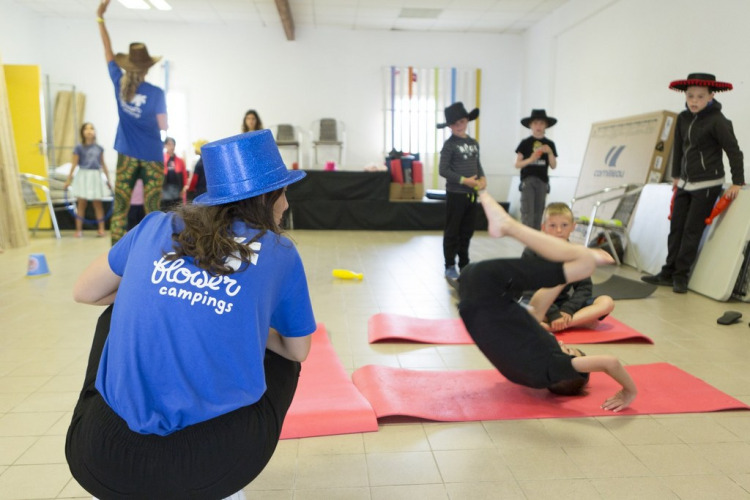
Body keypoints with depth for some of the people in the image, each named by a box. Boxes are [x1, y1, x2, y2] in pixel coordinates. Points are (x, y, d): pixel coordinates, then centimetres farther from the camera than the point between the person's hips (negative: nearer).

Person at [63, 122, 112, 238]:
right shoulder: (79, 147, -1)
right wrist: (68, 179, -1)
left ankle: (101, 228, 8)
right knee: (81, 203, 2)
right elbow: (74, 164, 0)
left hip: (95, 177, 2)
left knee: (97, 203, 3)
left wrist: (108, 179, 13)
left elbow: (103, 164, 13)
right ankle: (79, 229, 9)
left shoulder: (99, 148, 7)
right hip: (83, 176, -2)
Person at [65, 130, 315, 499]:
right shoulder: (279, 253, 2)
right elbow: (298, 352, 13)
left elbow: (84, 293, 20)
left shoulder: (156, 226, 7)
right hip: (216, 467, -2)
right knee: (283, 355, 27)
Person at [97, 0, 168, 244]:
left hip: (127, 156, 3)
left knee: (119, 210, 6)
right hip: (151, 157, -3)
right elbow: (163, 126, -2)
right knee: (152, 212, 1)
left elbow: (107, 50, 13)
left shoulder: (119, 84, 0)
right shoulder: (156, 93, -11)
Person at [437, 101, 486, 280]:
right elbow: (443, 170, -12)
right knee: (452, 232, 3)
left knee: (467, 232, 14)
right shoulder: (449, 144, -8)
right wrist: (464, 180, -17)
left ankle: (464, 265, 26)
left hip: (472, 194, 6)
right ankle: (450, 267, 11)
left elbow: (478, 164, 16)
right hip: (455, 194, -6)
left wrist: (482, 178, -4)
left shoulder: (474, 143, 10)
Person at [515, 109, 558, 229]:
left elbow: (553, 166, 7)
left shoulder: (549, 144, 9)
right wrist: (530, 159, -16)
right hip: (528, 180, -3)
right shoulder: (525, 143, 2)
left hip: (542, 181, 3)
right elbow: (517, 164, 1)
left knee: (538, 213, 7)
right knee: (527, 213, -11)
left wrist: (550, 152, -9)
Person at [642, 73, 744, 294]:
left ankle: (681, 276, 3)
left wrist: (737, 183, -13)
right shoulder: (683, 118, 4)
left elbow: (734, 151, -11)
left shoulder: (717, 121, -13)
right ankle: (668, 273, 11)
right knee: (676, 227, 5)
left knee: (692, 230, -4)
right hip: (685, 183, 6)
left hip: (707, 184, -6)